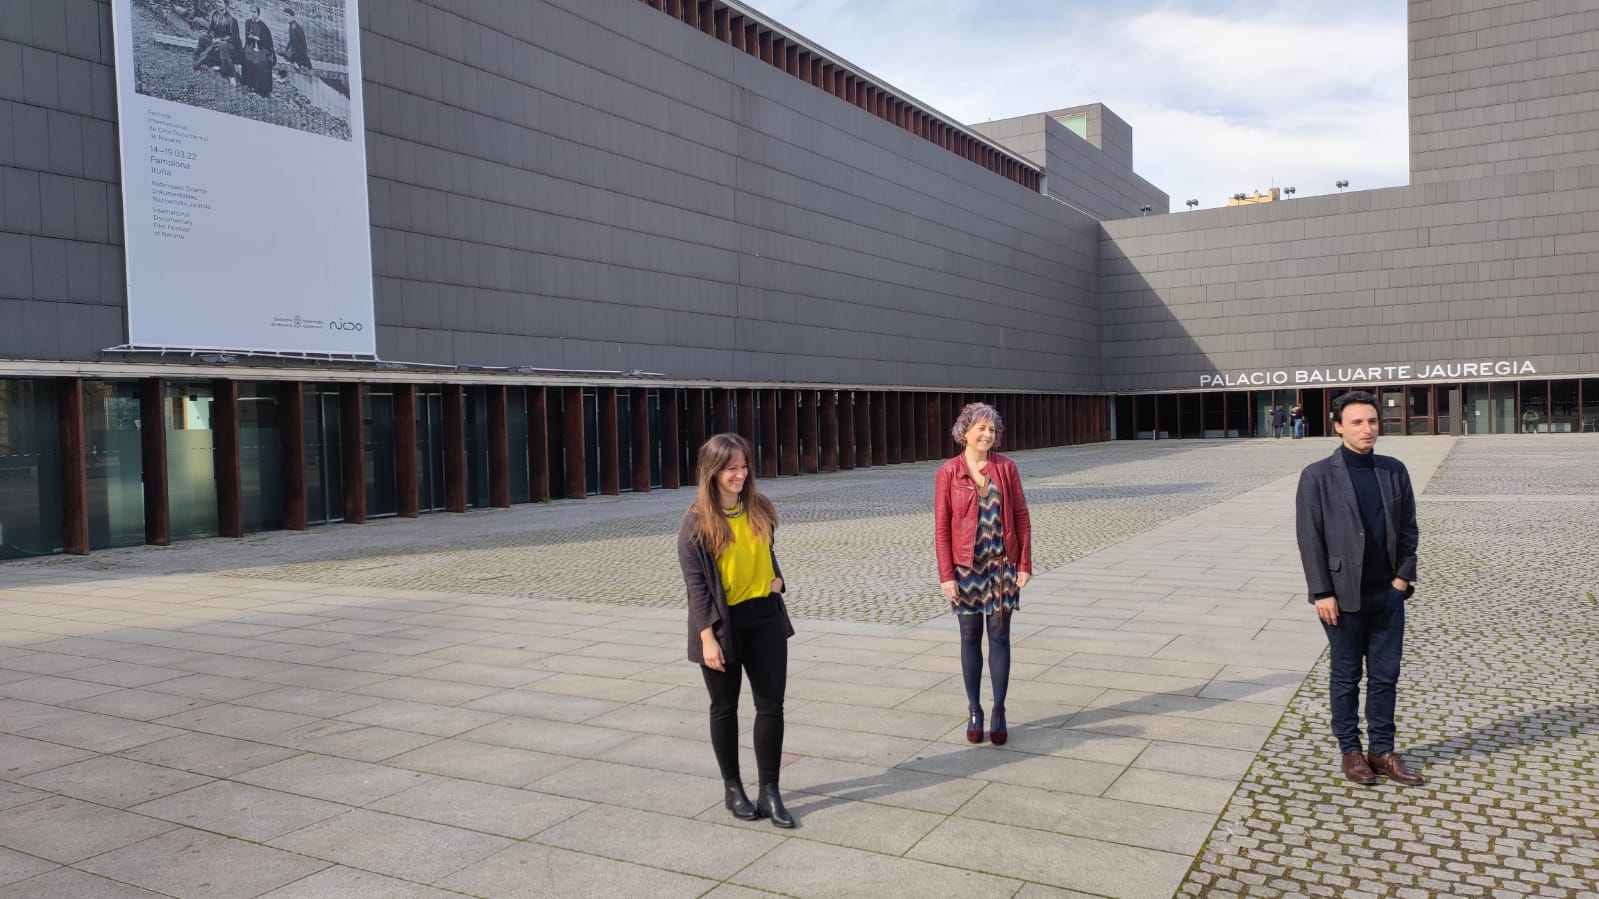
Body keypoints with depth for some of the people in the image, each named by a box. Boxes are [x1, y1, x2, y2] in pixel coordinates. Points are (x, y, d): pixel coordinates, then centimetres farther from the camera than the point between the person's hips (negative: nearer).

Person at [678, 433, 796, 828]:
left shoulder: (759, 508, 3)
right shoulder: (697, 522, -11)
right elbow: (695, 583, -12)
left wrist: (776, 577, -1)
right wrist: (708, 637, -16)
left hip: (764, 617, 4)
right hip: (722, 623, -4)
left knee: (771, 704, 3)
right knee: (725, 708, 10)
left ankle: (769, 792, 13)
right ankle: (734, 790, 25)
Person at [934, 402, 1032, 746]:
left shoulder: (1006, 467, 1)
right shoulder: (948, 472, -4)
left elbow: (1022, 518, 3)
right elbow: (941, 528, -4)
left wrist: (1025, 564, -2)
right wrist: (946, 575, -8)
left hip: (1002, 565, 1)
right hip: (966, 567, -1)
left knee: (999, 637, 6)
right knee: (970, 638, 8)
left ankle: (999, 713, 15)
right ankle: (974, 711, 20)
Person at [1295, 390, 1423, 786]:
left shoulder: (1394, 471, 5)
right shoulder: (1317, 476, -8)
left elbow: (1408, 528, 9)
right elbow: (1310, 539, -9)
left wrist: (1403, 577, 0)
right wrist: (1322, 593, -12)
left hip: (1388, 593, 4)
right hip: (1344, 595, -4)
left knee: (1385, 676, 11)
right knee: (1345, 678, 9)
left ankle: (1382, 750, 23)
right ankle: (1350, 751, 22)